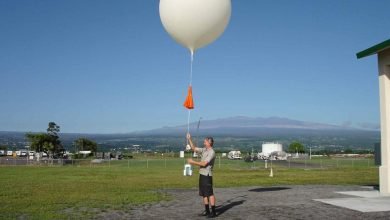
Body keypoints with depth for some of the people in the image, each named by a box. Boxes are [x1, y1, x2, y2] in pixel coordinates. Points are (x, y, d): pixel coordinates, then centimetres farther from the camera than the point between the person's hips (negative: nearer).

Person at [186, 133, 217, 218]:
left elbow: (204, 164, -19)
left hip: (207, 175, -9)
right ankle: (207, 211, 18)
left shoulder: (211, 152, -14)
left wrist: (193, 162, -13)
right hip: (202, 174, 9)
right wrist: (189, 139, 12)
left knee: (210, 193, -6)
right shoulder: (204, 150, 12)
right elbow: (194, 148, 21)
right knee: (204, 194, 11)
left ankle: (213, 212, -3)